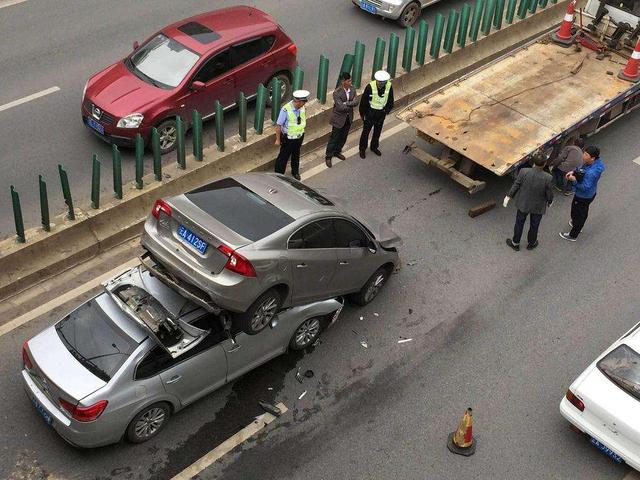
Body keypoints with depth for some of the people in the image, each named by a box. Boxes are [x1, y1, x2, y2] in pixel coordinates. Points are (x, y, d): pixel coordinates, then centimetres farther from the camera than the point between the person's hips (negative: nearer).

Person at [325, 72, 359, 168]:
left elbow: (357, 101, -13)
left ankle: (337, 151, 42)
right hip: (339, 118, -6)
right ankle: (328, 156, 18)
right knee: (334, 138, 4)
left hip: (349, 117, 6)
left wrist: (347, 103, -26)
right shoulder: (337, 93, -24)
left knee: (343, 137, 20)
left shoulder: (352, 89, -5)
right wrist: (351, 105, -15)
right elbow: (340, 107, -28)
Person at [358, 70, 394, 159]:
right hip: (370, 113, -3)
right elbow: (363, 101, -13)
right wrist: (363, 114, -8)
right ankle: (362, 149, 31)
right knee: (366, 131, 11)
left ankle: (374, 147, 44)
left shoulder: (389, 87, -16)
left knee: (377, 131, 21)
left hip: (381, 114, 3)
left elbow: (390, 101, 2)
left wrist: (386, 110, -2)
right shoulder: (370, 87, -25)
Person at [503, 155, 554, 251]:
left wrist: (508, 196, 5)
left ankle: (515, 243, 40)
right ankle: (531, 243, 45)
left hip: (523, 204, 1)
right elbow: (549, 193, -13)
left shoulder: (524, 172, -24)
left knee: (519, 223, 22)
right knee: (534, 225, 23)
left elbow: (516, 185, -10)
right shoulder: (548, 178, -27)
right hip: (538, 206, -1)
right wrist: (550, 201, 10)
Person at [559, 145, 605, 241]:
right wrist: (574, 172, -8)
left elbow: (585, 187, -32)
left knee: (577, 213, 15)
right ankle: (577, 225, 60)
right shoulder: (597, 162, -13)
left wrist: (574, 180, -29)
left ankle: (572, 235, 37)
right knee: (583, 211, 33)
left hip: (583, 196, -8)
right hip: (590, 193, 8)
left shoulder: (591, 172, -41)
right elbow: (582, 169, 5)